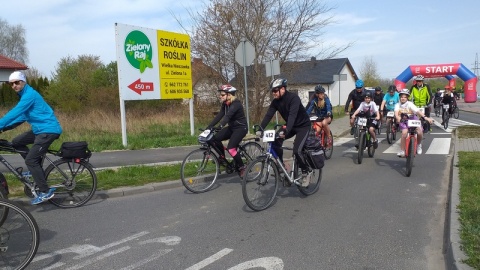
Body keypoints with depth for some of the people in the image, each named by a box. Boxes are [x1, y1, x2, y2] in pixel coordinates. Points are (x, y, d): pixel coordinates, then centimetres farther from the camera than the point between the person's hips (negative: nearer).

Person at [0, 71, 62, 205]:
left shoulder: (29, 94, -15)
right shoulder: (25, 95, 16)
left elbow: (15, 113, -23)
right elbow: (21, 116, 19)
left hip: (49, 130, -10)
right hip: (40, 129, 10)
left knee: (30, 160, -12)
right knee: (16, 142, 13)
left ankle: (45, 191, -5)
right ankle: (36, 168, 18)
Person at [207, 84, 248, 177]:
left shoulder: (236, 104, -22)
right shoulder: (224, 104, 2)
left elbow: (228, 116, -37)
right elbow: (219, 116, -5)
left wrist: (220, 126, -50)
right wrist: (208, 127, -15)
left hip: (241, 128, -8)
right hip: (231, 127, 8)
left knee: (231, 148, -23)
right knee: (215, 139, -11)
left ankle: (241, 167, -1)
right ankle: (222, 157, 11)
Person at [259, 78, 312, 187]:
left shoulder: (293, 98, -27)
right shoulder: (275, 101, -7)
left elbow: (292, 115, -40)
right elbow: (268, 115, -15)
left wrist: (286, 131, -54)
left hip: (303, 125, -7)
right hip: (291, 126, 7)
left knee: (296, 150, -22)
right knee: (276, 141, -15)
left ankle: (306, 172, 1)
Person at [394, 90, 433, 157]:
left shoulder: (410, 104, -13)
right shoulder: (398, 105, -9)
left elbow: (418, 111, -27)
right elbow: (396, 112, -29)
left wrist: (425, 117, -43)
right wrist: (397, 117, -52)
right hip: (403, 121, 0)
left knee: (420, 132, -20)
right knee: (404, 133, -27)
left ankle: (418, 145, 14)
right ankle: (402, 151, -13)